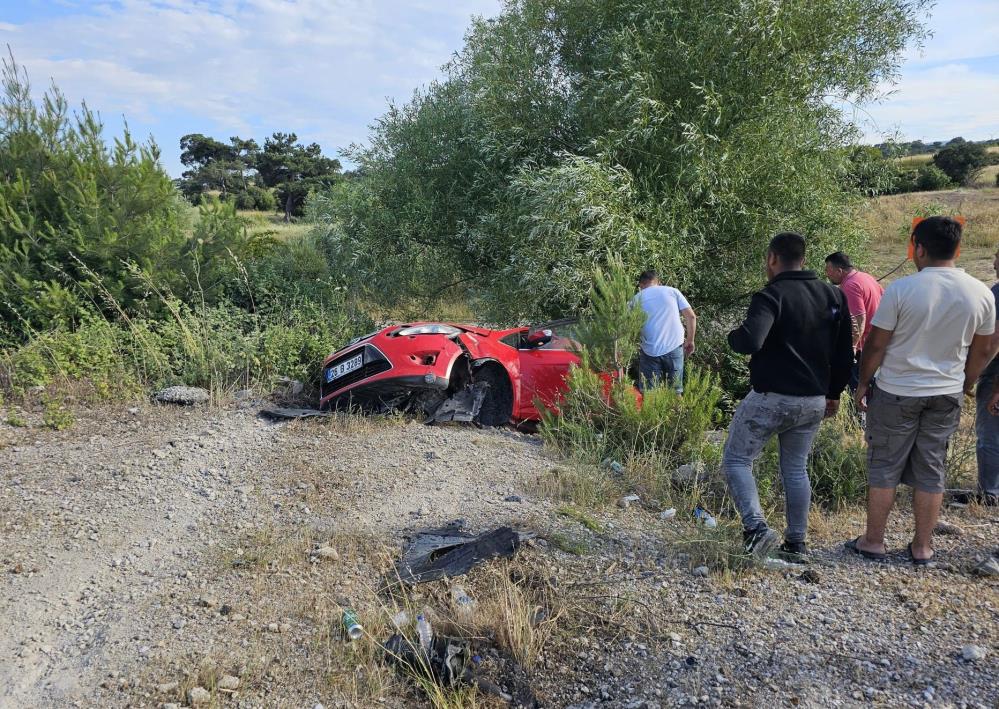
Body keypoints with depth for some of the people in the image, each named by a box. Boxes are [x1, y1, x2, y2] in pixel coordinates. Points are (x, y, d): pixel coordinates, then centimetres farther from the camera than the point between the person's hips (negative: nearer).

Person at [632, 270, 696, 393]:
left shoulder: (638, 298, 6)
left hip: (650, 351, -1)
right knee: (675, 392, 10)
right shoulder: (673, 291, 7)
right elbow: (691, 316, 2)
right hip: (674, 347, 1)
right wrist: (690, 340, 12)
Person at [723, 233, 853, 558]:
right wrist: (833, 392, 21)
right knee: (796, 468, 17)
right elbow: (844, 353, 12)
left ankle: (756, 527, -9)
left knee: (736, 459, 6)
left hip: (771, 398, -7)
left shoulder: (771, 296, -15)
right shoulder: (834, 296, 9)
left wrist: (733, 335, -8)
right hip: (814, 401, 7)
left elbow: (750, 342, -30)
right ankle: (796, 543, 21)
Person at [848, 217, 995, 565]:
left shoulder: (902, 289, -16)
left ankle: (873, 542, 17)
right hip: (947, 395, 4)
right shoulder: (982, 294, -3)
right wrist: (964, 386, 22)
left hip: (896, 392, -4)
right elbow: (981, 352, 7)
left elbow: (876, 344, -12)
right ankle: (922, 547, 22)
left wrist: (863, 382, 2)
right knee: (931, 470, 12)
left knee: (884, 467, 8)